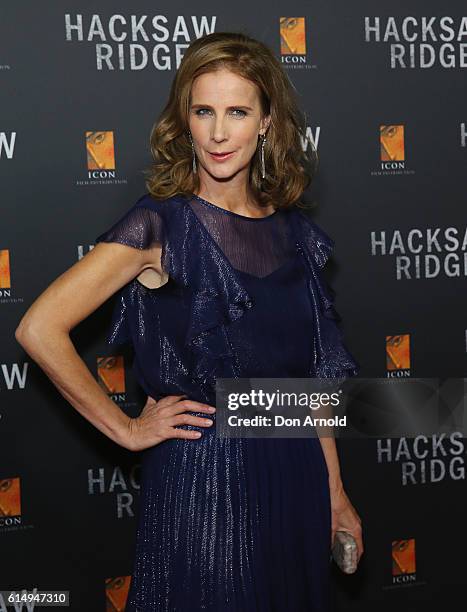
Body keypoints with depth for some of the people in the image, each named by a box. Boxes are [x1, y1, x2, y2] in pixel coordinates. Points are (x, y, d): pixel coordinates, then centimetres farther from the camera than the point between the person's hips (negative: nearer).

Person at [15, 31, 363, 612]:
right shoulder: (161, 222, -11)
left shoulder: (294, 231, 4)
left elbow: (313, 373, 10)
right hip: (201, 476, -5)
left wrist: (335, 492, 10)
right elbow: (39, 329, -17)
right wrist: (126, 428, -10)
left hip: (294, 474, 5)